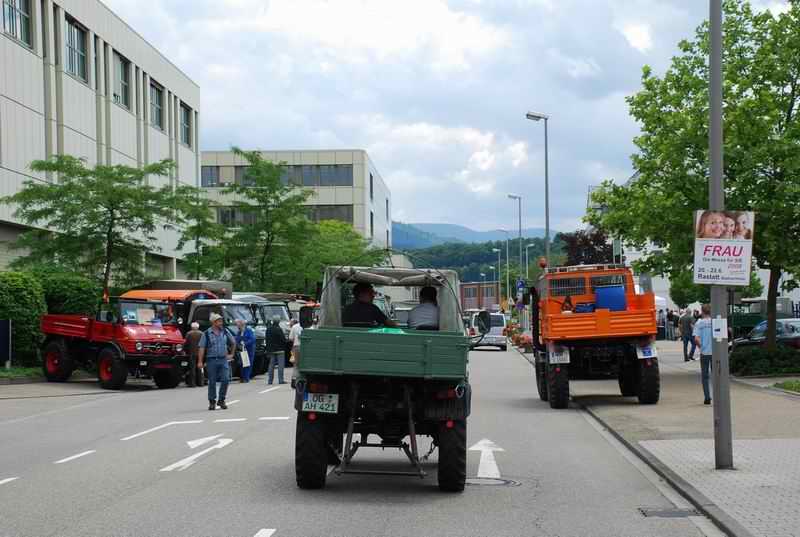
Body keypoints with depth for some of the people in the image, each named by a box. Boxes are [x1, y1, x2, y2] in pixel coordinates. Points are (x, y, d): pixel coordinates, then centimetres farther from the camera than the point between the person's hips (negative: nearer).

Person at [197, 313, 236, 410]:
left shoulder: (225, 331, 6)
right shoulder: (206, 334, -3)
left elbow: (233, 342, 21)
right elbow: (201, 348, -5)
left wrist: (231, 354, 18)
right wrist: (200, 361, -12)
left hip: (223, 359, 2)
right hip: (211, 360, -2)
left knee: (225, 380, -8)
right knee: (212, 382, 3)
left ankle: (221, 400, 6)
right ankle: (212, 402, 14)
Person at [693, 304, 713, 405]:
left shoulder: (699, 323, -4)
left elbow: (696, 339, -13)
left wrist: (701, 346, 3)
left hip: (704, 352, -1)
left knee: (705, 376, 7)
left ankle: (707, 397, 3)